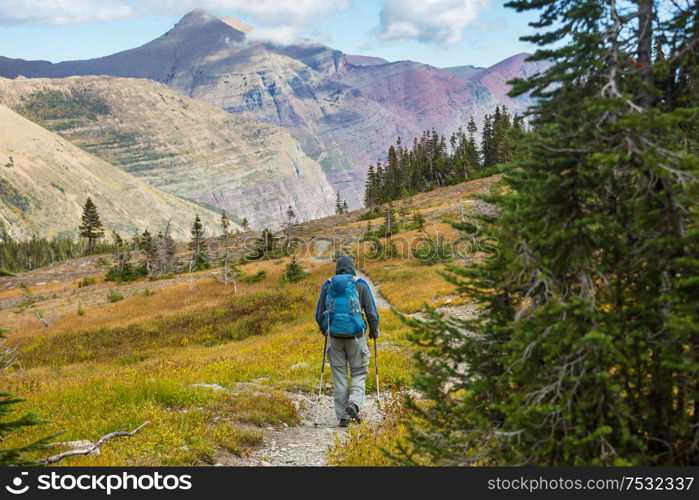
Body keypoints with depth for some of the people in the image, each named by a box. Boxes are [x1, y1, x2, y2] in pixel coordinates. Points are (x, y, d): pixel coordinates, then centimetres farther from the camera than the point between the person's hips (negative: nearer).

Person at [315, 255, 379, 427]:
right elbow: (372, 313, -2)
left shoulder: (327, 286, 7)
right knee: (359, 374, 9)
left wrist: (325, 331, 28)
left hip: (334, 336, 2)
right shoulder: (361, 285, 1)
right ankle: (354, 403, -16)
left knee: (339, 376, 9)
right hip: (356, 335, -2)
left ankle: (343, 416, 9)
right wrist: (374, 331, 15)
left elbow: (319, 315, 10)